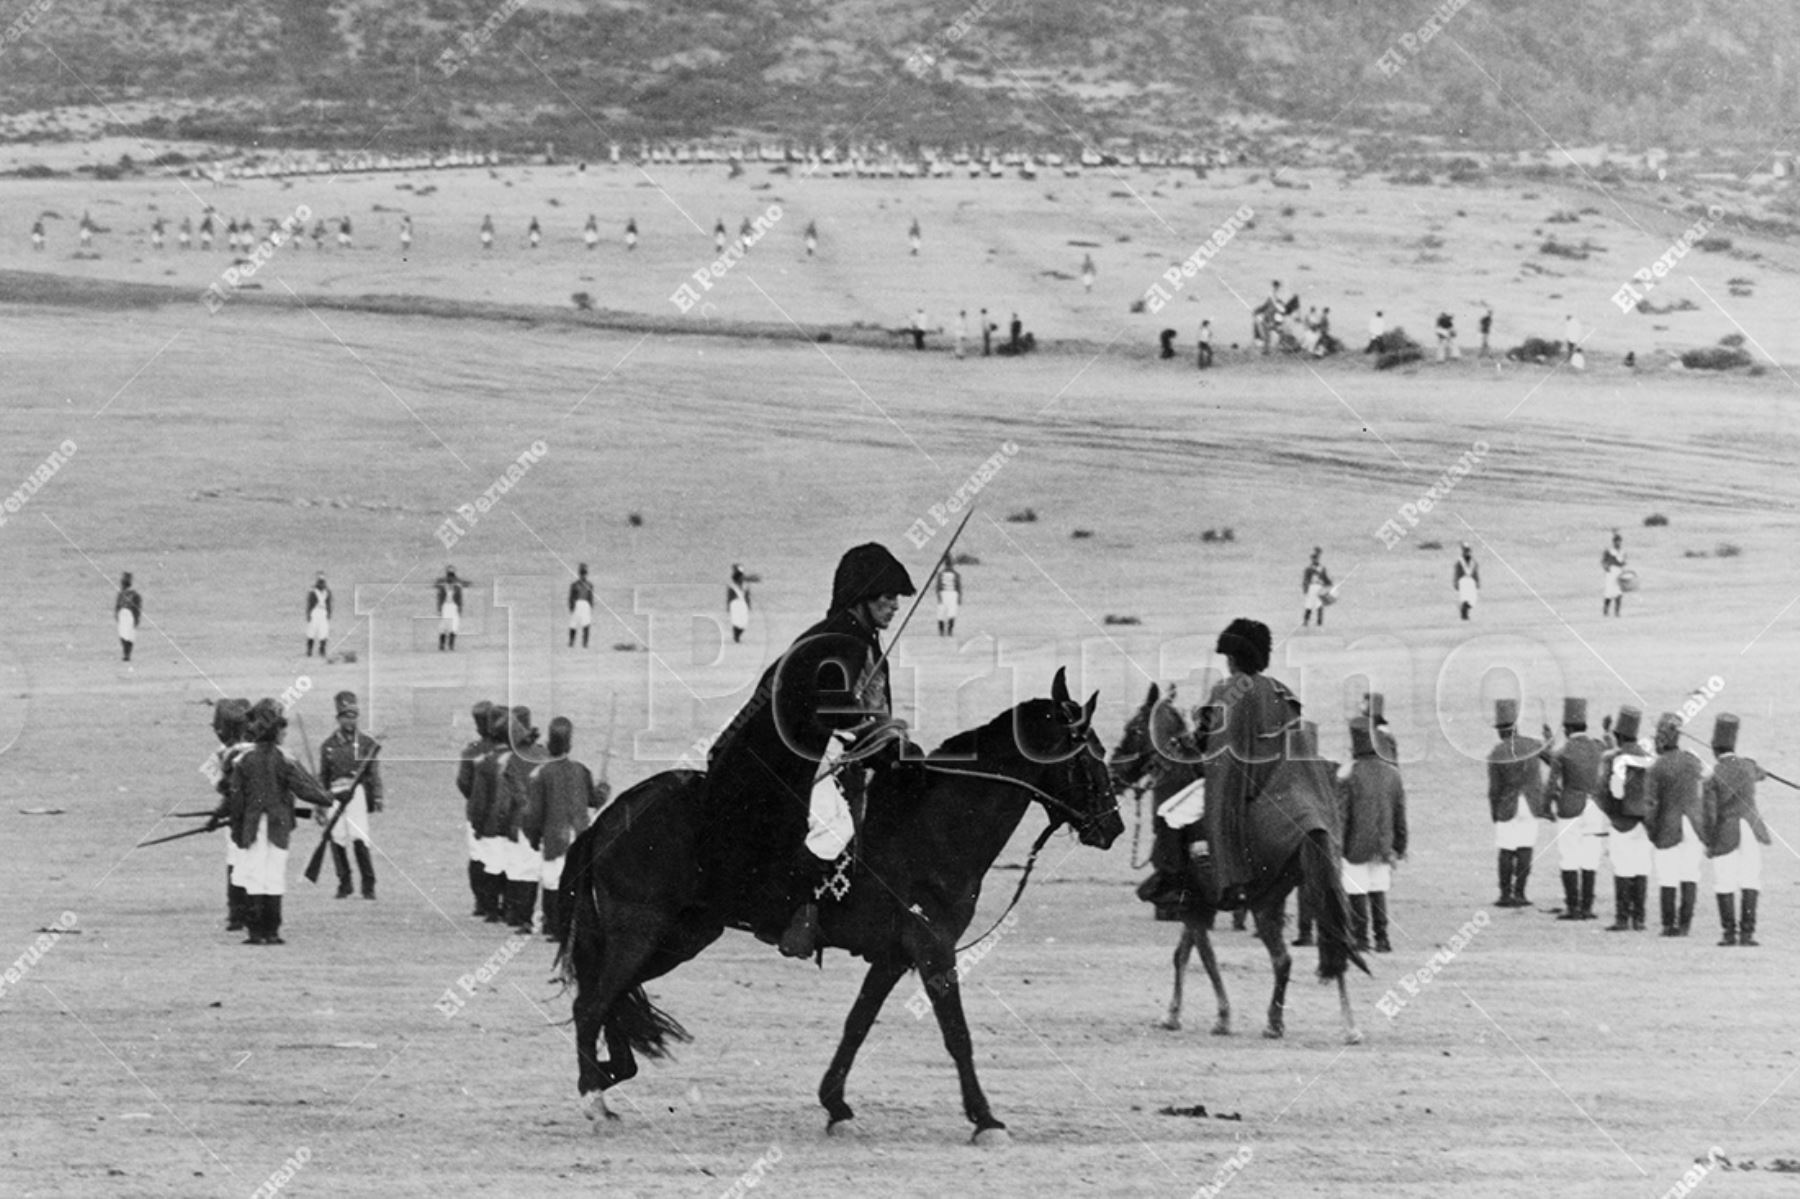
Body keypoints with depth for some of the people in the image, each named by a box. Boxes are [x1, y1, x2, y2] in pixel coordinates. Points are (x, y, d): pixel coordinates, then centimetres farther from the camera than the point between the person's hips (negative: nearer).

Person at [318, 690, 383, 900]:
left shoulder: (366, 743, 7)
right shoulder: (328, 745, 13)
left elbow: (374, 773, 6)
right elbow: (322, 777, 16)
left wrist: (377, 799, -3)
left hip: (358, 794, -3)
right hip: (335, 795, 3)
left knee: (359, 839, -13)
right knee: (336, 840, -1)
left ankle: (368, 887, -5)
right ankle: (344, 884, 13)